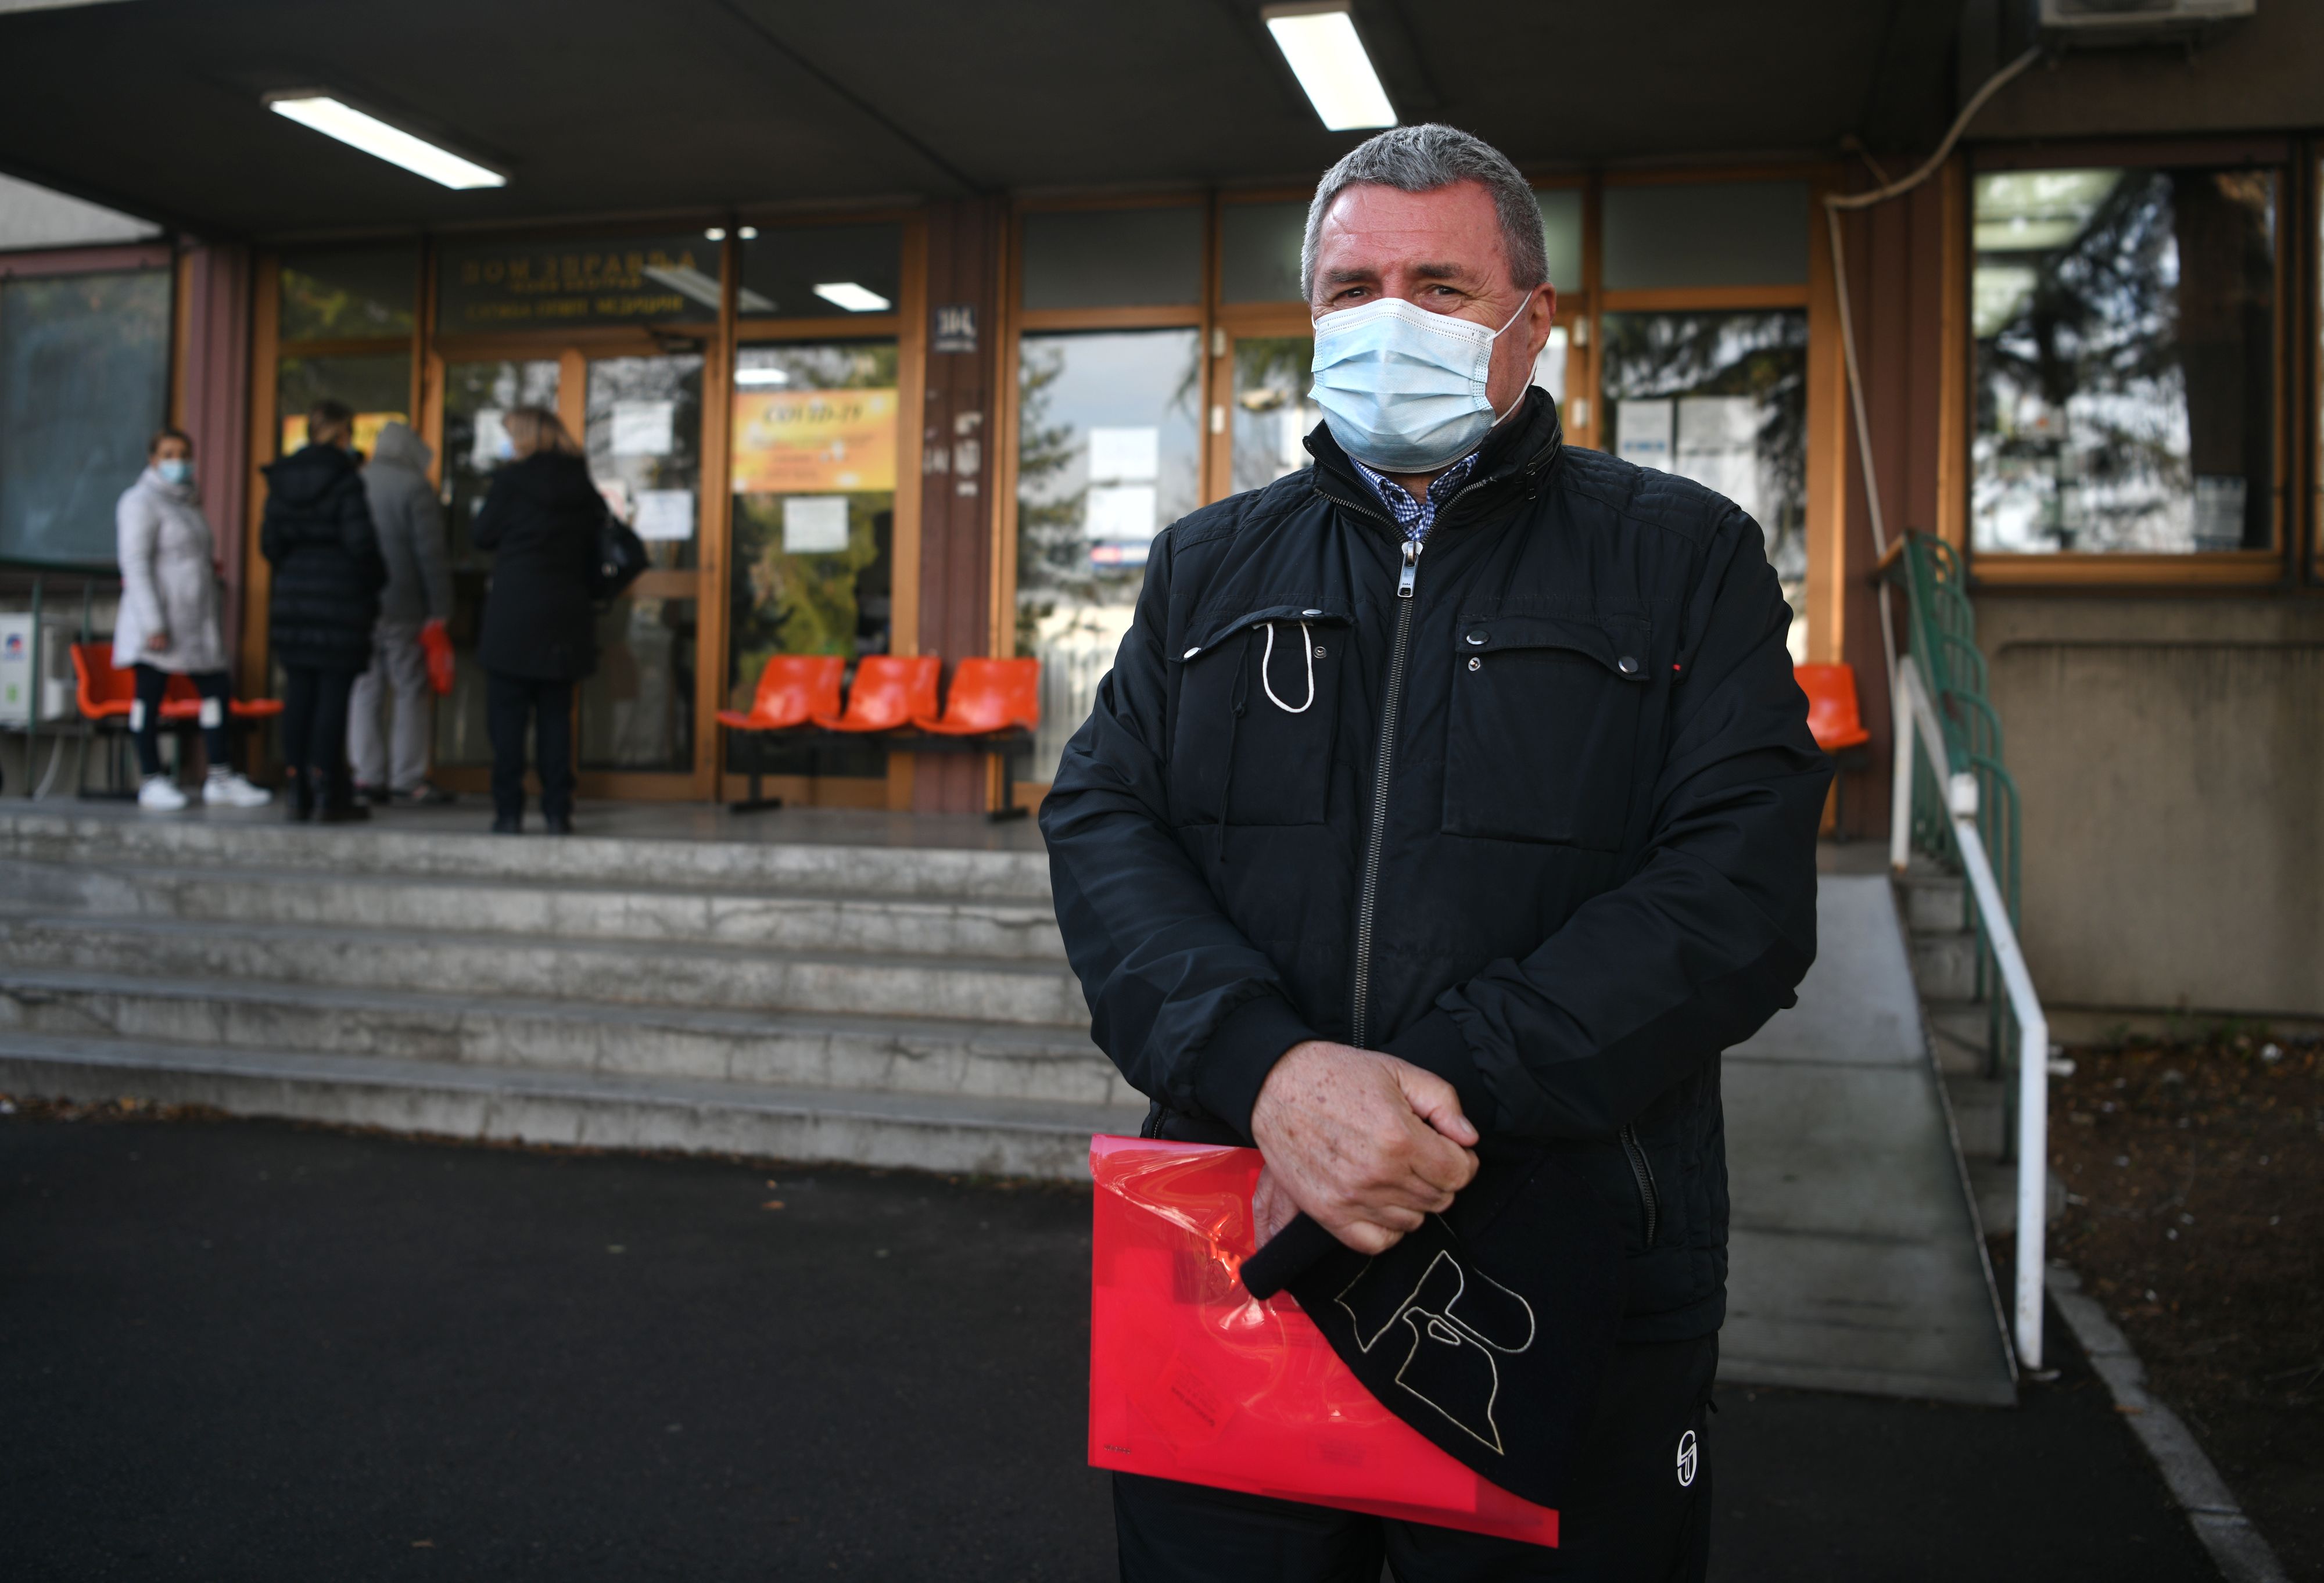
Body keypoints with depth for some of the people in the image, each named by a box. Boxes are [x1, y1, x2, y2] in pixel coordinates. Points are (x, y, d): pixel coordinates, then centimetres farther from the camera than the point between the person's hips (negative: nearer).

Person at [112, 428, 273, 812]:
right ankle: (152, 782, 5)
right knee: (150, 695, -1)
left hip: (196, 618, 9)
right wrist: (152, 624, -20)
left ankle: (221, 780, 9)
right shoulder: (142, 500, -8)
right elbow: (135, 563, -15)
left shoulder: (188, 501, 18)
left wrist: (212, 566, 10)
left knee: (216, 692, 5)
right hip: (159, 617, -9)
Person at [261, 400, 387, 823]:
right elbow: (360, 542, -13)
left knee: (299, 693, 8)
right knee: (333, 693, -2)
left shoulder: (281, 479, 8)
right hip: (340, 596, -5)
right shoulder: (345, 478, -9)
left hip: (292, 596, 5)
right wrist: (376, 579, 4)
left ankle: (299, 793, 11)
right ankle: (328, 796, -1)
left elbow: (269, 541, 8)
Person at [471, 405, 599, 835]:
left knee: (507, 717, 3)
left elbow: (482, 536, 2)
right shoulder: (583, 486, 6)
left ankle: (509, 810, 1)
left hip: (513, 616, -4)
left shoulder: (512, 480, -7)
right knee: (556, 715, 9)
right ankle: (558, 811, 6)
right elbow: (593, 553, 9)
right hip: (565, 617, 4)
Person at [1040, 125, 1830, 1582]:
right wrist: (1269, 1064, -19)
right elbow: (1102, 828, -1)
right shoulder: (1209, 567, 12)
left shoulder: (1687, 559, 3)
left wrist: (1445, 1088, -20)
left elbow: (1741, 891, -9)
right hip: (1227, 1266, 3)